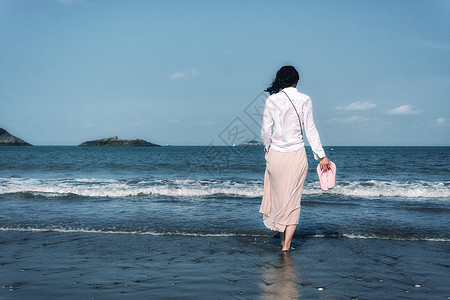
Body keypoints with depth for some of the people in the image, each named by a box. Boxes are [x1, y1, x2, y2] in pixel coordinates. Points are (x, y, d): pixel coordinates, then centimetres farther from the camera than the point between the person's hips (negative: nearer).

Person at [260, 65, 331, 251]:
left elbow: (265, 131, 0)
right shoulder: (304, 100, -3)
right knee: (293, 198, 7)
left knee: (278, 196, 15)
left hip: (275, 154, 1)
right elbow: (310, 130, -4)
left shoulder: (272, 100, -1)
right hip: (296, 155, -1)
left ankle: (282, 240, 23)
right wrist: (321, 156, 0)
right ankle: (287, 244, 5)